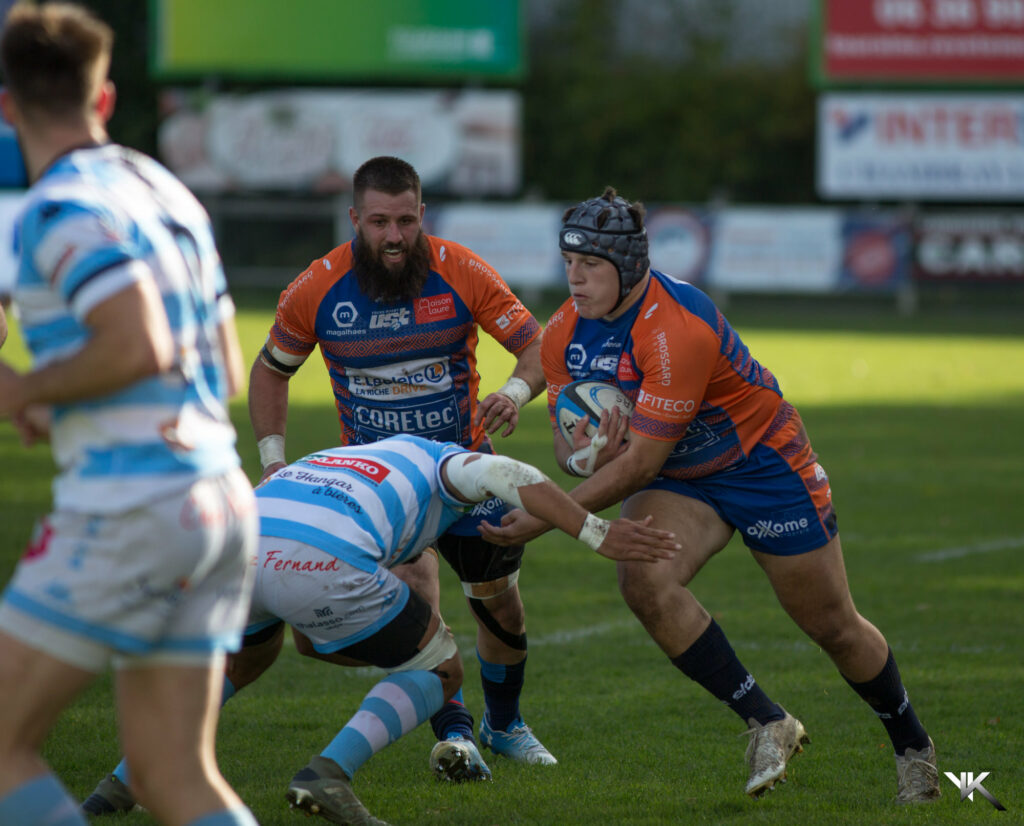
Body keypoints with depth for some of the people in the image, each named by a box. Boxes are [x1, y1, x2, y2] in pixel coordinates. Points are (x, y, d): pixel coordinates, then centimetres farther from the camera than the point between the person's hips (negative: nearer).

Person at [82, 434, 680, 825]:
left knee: (249, 656, 40)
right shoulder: (442, 460, 28)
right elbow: (502, 474, 1)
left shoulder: (338, 460, 44)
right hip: (320, 561, -6)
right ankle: (330, 773, -6)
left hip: (234, 543, 6)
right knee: (440, 672, 15)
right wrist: (599, 535, -1)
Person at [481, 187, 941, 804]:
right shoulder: (566, 332, -10)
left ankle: (912, 745, 31)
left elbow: (640, 462, -33)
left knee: (833, 626, 3)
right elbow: (569, 438, -1)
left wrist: (547, 520, -34)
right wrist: (582, 456, -27)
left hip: (765, 463, -6)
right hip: (679, 478, 6)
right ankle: (769, 726, -11)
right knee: (645, 580, -24)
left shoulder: (678, 328, -34)